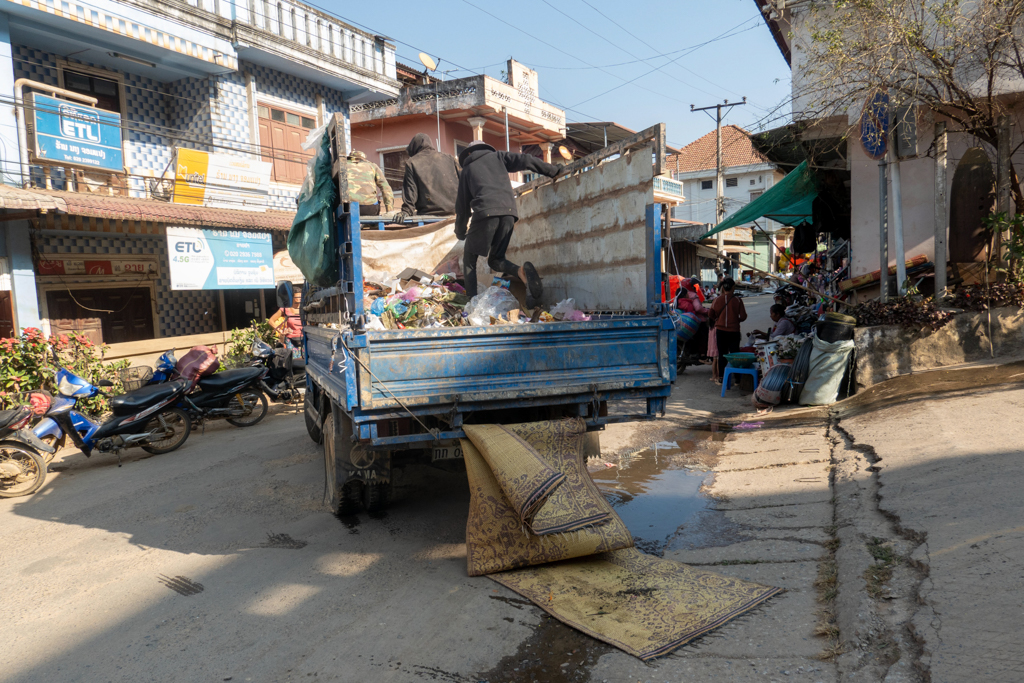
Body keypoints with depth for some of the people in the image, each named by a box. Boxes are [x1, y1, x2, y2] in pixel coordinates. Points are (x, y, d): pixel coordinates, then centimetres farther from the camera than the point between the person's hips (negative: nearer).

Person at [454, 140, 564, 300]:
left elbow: (462, 205, 24)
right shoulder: (497, 156, 27)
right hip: (508, 212, 3)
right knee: (495, 259, 16)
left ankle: (471, 300, -6)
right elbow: (526, 161, 12)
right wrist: (554, 171, 18)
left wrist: (460, 233, 34)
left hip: (485, 212, -3)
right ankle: (522, 270, -16)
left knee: (469, 260, 13)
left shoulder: (467, 169, 24)